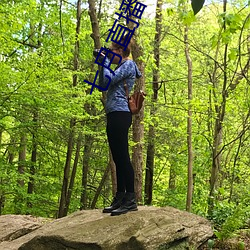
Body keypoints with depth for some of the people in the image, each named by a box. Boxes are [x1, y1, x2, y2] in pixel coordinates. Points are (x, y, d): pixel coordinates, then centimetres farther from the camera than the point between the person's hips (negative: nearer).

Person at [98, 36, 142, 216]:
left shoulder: (128, 64, -2)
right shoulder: (120, 67, 26)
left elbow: (110, 80, -13)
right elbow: (103, 85, 25)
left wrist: (106, 63, 1)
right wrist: (103, 64, 20)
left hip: (120, 114, -10)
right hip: (113, 115, 10)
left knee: (123, 157, -12)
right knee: (118, 158, 8)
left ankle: (131, 200, -11)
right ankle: (120, 198, 12)